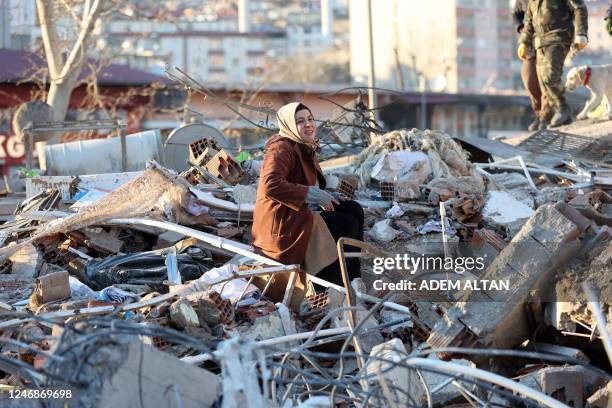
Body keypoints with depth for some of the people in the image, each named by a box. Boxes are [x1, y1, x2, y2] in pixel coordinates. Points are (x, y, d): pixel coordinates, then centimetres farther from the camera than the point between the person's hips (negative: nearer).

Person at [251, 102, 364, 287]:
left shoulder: (306, 148, 14)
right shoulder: (281, 149, -17)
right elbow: (271, 185, -33)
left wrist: (325, 196, 7)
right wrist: (313, 195, -30)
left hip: (299, 213, 10)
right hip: (281, 225, -10)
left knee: (354, 210, 5)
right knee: (348, 225, -12)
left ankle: (352, 277, 6)